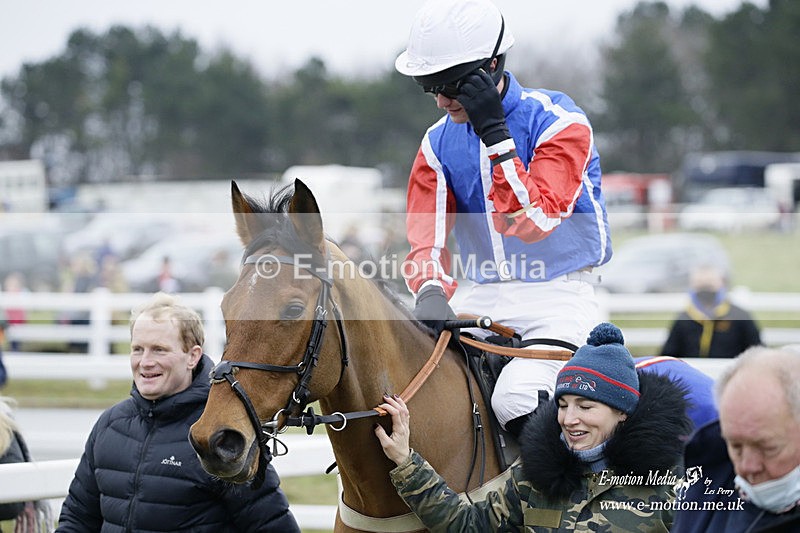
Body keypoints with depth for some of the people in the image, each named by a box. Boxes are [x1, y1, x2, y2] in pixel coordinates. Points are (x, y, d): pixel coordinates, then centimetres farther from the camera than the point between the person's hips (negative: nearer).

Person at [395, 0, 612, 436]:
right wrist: (431, 293, -20)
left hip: (557, 297, -5)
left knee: (516, 399, -30)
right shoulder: (438, 143, 7)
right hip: (484, 300, 6)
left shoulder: (558, 121, -11)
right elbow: (427, 238, 2)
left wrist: (494, 133, -25)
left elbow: (533, 222, -23)